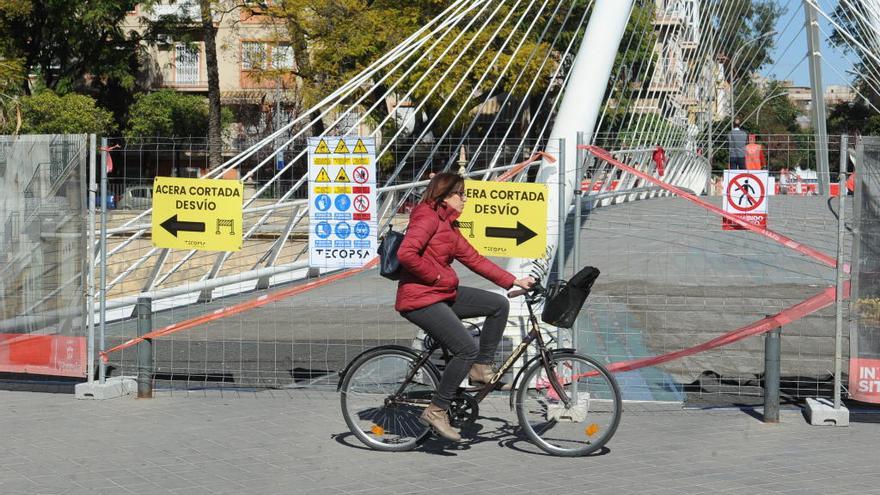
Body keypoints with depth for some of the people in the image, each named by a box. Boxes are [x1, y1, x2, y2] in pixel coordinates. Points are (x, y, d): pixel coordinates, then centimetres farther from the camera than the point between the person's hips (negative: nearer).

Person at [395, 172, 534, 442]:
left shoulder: (448, 225, 17)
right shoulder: (427, 217, -14)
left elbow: (474, 259, 16)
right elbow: (406, 254, -28)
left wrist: (514, 281, 12)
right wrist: (436, 276, -16)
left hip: (443, 293, 10)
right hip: (420, 299, -10)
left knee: (499, 304, 4)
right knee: (467, 349, -16)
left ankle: (481, 368, 10)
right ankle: (436, 410, -5)